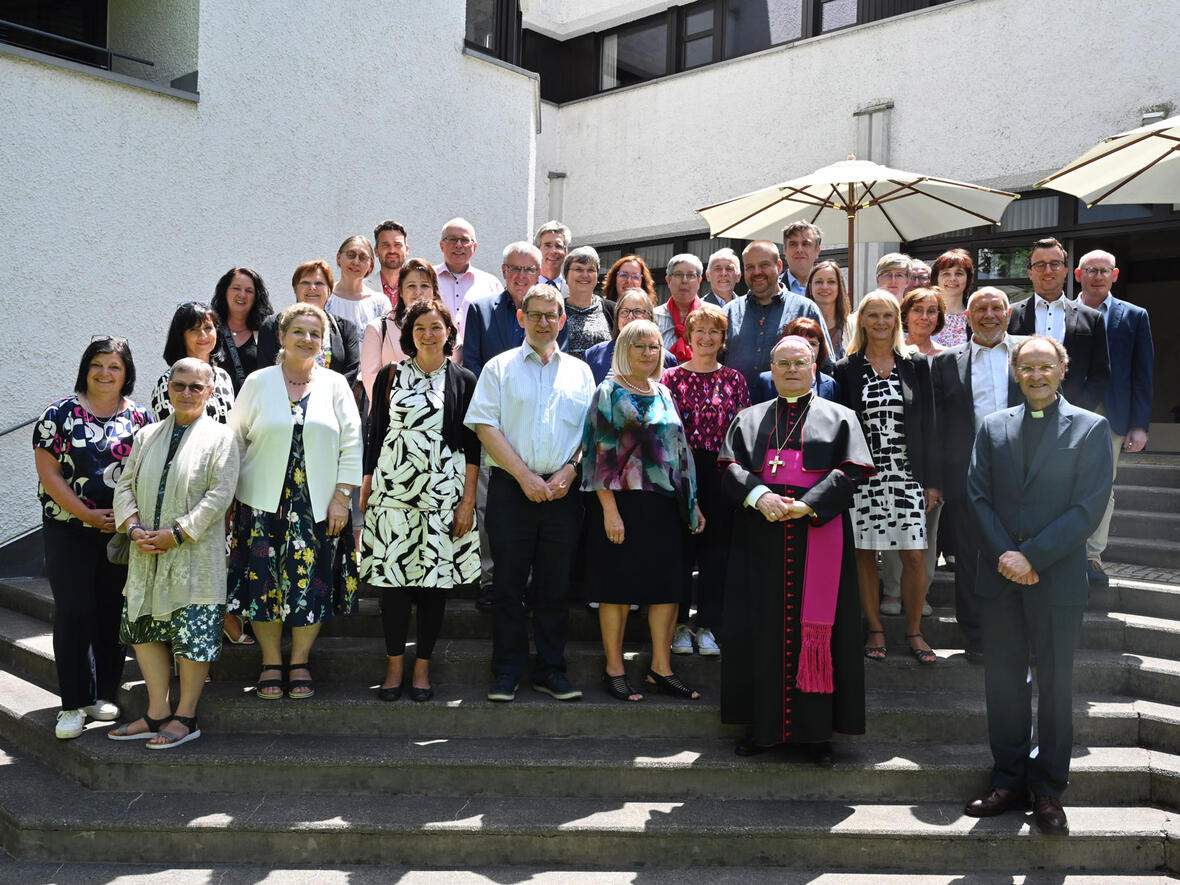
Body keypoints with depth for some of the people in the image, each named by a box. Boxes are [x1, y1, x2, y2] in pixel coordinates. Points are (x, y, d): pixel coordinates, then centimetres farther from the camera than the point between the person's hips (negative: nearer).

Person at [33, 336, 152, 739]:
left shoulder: (141, 417, 6)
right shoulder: (60, 414, 0)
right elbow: (49, 473, -4)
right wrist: (88, 514, -11)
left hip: (123, 530, 2)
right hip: (69, 531, -2)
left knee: (113, 612, 6)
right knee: (73, 613, -3)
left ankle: (104, 695, 19)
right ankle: (73, 703, 6)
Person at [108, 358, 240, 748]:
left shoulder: (220, 437, -2)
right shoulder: (147, 436, 13)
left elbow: (219, 495, -11)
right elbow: (125, 485, 10)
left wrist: (177, 532, -17)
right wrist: (134, 527, -8)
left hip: (195, 555, -5)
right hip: (146, 555, 6)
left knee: (193, 633, -1)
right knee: (144, 627, 11)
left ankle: (186, 716, 14)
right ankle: (158, 712, 24)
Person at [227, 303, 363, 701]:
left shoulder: (335, 385, 5)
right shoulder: (258, 382, 5)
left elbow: (351, 445, 3)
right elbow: (235, 439, 8)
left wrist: (342, 497, -4)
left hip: (319, 505, 0)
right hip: (263, 503, 0)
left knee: (311, 585, 2)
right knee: (264, 582, 2)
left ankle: (299, 662, 19)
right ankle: (270, 663, 19)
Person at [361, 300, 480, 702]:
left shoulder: (463, 381, 5)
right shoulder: (390, 375, 9)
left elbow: (472, 446, 2)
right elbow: (375, 435, 10)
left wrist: (468, 500, -4)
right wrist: (366, 487, 5)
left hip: (443, 492, -1)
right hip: (393, 488, 1)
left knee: (435, 578, 3)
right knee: (393, 577, 0)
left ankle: (422, 666, 16)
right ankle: (394, 666, 15)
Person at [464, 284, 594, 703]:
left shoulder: (579, 371, 14)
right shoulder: (499, 367, 6)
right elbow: (485, 426, -3)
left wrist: (569, 471, -6)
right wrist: (525, 475, -10)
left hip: (562, 491, 2)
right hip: (511, 489, -2)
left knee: (555, 585, 6)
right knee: (508, 583, 2)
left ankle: (551, 669, 17)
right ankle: (507, 672, 12)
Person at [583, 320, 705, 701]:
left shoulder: (664, 394, 15)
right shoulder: (610, 393, -3)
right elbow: (601, 452, -10)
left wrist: (692, 503, 14)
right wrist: (610, 509, -18)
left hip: (664, 504, 6)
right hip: (622, 502, -6)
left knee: (668, 586, 6)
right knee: (618, 585, 1)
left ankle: (660, 669, 17)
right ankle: (614, 670, 13)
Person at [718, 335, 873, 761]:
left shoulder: (838, 418, 11)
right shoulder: (749, 419, 16)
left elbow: (850, 472, -2)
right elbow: (731, 467, 2)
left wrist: (807, 506, -16)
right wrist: (759, 495, -17)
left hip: (818, 539, -1)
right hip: (761, 541, 2)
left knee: (816, 627, 0)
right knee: (762, 629, 2)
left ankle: (815, 729, 10)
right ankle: (763, 724, 13)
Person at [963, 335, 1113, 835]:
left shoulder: (1091, 428, 0)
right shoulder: (993, 427, 10)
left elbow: (1089, 506, -8)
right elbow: (978, 495, 4)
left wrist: (1031, 556, -14)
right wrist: (1005, 556, -10)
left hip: (1058, 577, -3)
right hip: (999, 576, 3)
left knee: (1055, 683, 5)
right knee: (1003, 681, 8)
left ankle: (1048, 789, 19)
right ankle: (1009, 781, 21)